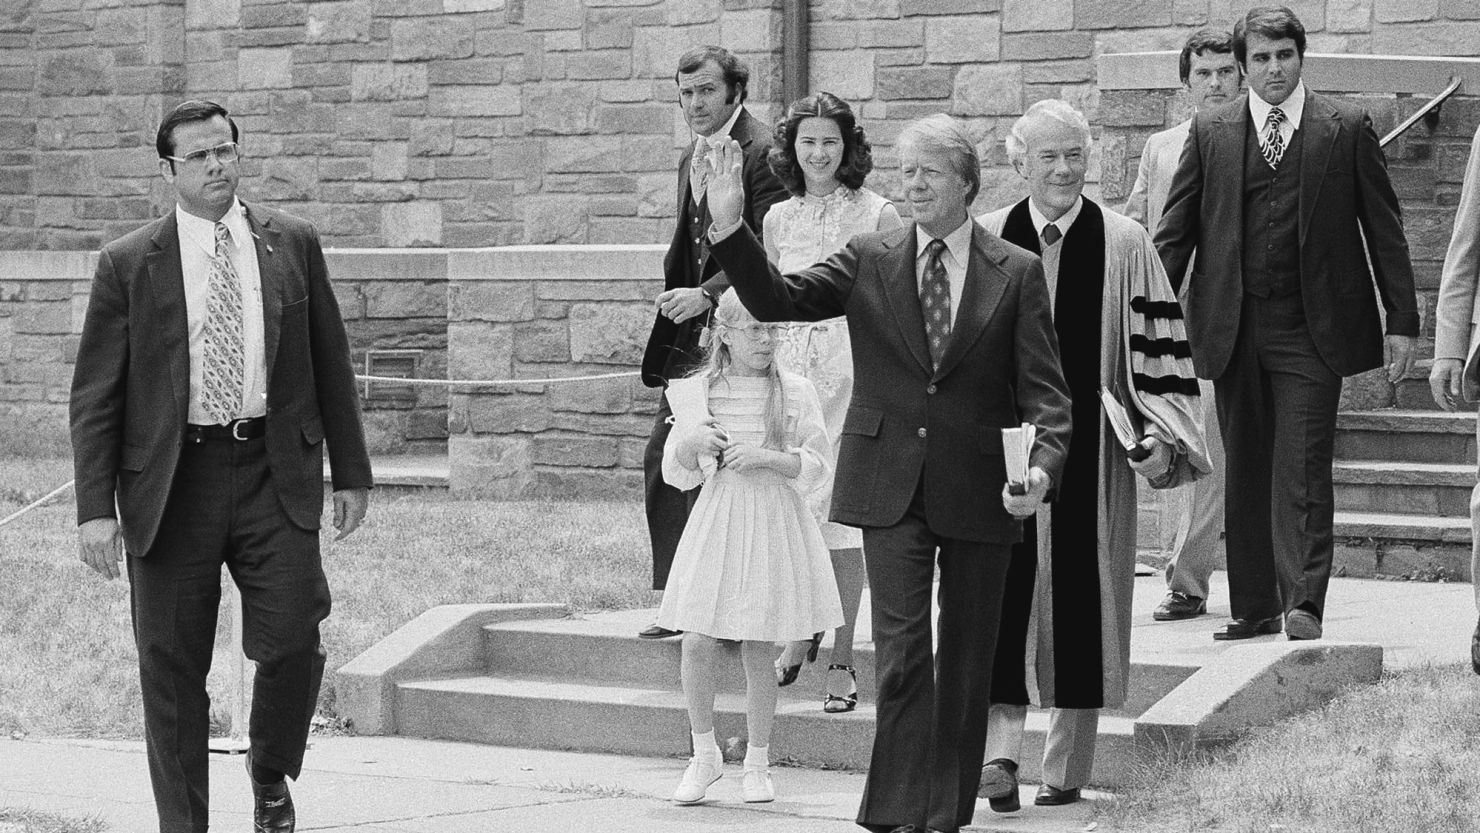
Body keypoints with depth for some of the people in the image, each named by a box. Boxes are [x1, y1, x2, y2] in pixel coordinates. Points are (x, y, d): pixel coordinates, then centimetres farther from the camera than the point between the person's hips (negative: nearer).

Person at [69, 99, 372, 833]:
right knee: (172, 670, 2)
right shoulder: (127, 265, 1)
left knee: (292, 641, -10)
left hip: (273, 472, 1)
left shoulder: (292, 244, 7)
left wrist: (351, 472, 11)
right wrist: (95, 508, -6)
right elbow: (94, 397, 1)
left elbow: (330, 365, 13)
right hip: (171, 478, -1)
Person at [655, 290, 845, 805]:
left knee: (758, 650, 1)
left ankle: (757, 763, 15)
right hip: (717, 521, 1)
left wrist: (766, 457, -16)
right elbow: (678, 475, 9)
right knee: (697, 643, -6)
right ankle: (704, 754, 13)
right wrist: (691, 443, -12)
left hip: (775, 525, -1)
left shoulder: (794, 393, 0)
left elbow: (818, 468, -2)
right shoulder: (696, 393, 4)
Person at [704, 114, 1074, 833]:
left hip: (977, 489, 0)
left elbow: (1043, 390, -4)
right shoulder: (868, 261, 4)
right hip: (891, 486, 0)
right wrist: (729, 231, -19)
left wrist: (1042, 465, -21)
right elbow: (777, 300, -4)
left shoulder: (1017, 273, 1)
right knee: (901, 650, -8)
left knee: (966, 657, 9)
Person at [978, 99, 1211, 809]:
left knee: (1080, 602, 4)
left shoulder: (1124, 245, 1)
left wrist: (1158, 434, -9)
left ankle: (1067, 769, 14)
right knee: (1004, 596, -9)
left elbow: (1156, 345, 0)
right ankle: (999, 750, -12)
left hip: (1091, 453, -1)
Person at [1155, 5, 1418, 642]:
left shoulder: (1346, 129, 4)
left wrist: (1402, 322, 0)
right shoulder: (1210, 132, 8)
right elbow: (1175, 232, 8)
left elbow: (1383, 229, 5)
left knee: (1303, 470, -9)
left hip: (1310, 328, -2)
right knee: (1245, 473, 8)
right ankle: (1253, 607, 15)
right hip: (1231, 327, 3)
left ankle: (1304, 604, -10)